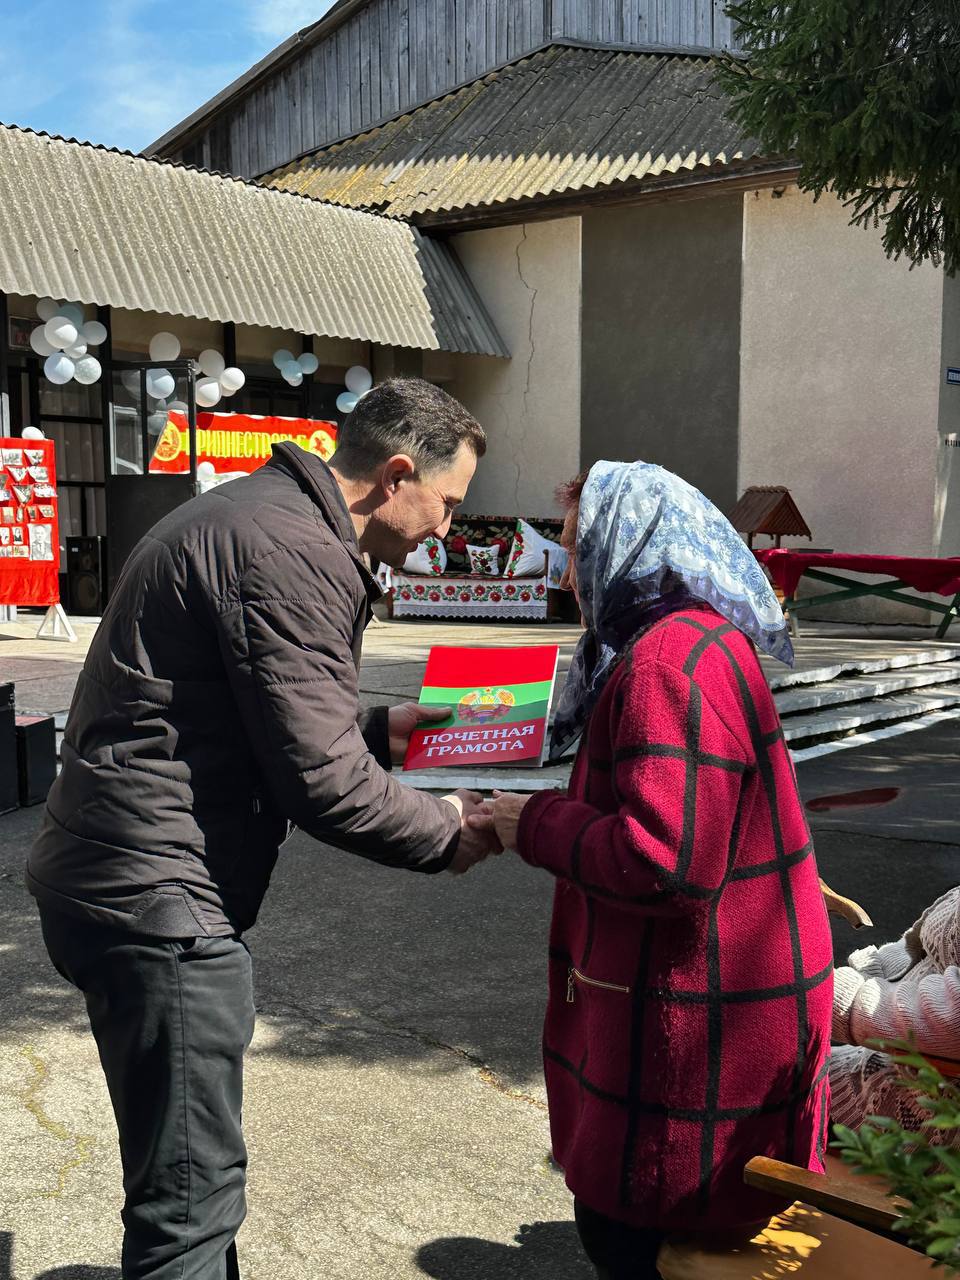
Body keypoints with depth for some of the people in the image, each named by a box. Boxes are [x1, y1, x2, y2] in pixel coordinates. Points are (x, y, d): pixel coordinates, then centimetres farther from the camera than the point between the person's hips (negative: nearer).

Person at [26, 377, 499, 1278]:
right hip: (161, 899, -11)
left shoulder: (249, 516, 15)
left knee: (185, 1168, 23)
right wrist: (445, 833, -5)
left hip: (112, 881, 11)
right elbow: (319, 782, -20)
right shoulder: (298, 551, -19)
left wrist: (375, 731, 16)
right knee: (192, 1192, 0)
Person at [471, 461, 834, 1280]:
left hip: (702, 1022, -10)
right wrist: (534, 818, 9)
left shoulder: (672, 661, -22)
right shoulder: (702, 641, 13)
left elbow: (666, 861, -29)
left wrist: (537, 827, -14)